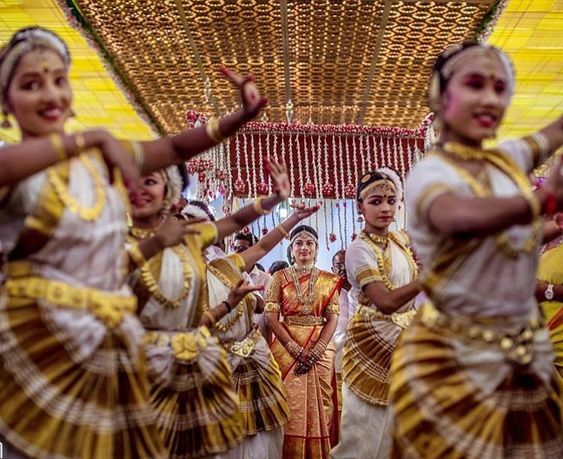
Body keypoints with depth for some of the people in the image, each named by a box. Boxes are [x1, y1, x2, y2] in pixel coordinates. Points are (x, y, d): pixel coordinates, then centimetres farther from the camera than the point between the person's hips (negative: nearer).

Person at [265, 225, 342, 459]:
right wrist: (297, 350, -13)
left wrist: (315, 351, -13)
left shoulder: (329, 280, 8)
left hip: (321, 350, 1)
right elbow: (271, 317, -4)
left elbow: (333, 318, 2)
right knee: (291, 408, -3)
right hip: (287, 349, -1)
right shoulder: (280, 278, 4)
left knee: (319, 406, 1)